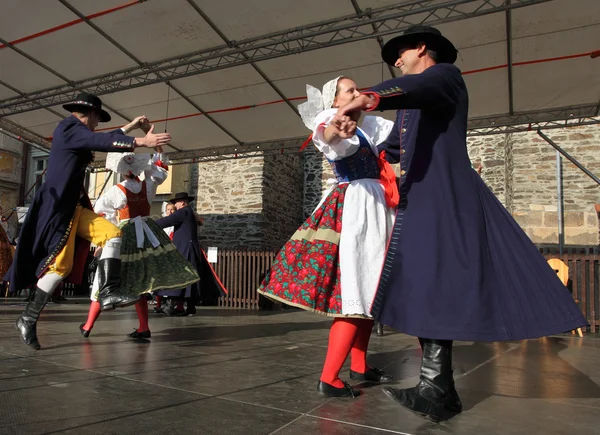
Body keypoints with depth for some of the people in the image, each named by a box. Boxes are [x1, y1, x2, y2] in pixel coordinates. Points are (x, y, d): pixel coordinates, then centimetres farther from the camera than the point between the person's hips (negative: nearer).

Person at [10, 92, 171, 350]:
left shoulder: (75, 132, 20)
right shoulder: (69, 127, -9)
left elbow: (100, 141, 36)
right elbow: (101, 141, -26)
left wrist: (130, 127, 41)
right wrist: (142, 142, -33)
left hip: (74, 206, 10)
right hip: (57, 207, -10)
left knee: (112, 233, -4)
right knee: (60, 264, -11)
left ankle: (108, 293, -14)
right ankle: (28, 319, 3)